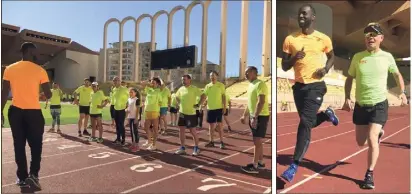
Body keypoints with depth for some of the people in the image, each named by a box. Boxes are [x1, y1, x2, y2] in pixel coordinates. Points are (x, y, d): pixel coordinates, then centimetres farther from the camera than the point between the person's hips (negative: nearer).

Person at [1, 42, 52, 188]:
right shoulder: (40, 70, -6)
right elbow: (48, 95, -6)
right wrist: (46, 95, 17)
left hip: (15, 111, 3)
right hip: (34, 112, -3)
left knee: (19, 145, 12)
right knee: (36, 144, 10)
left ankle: (22, 177, 17)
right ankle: (33, 174, -1)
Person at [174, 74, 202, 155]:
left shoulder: (194, 88, -11)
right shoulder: (181, 89, 8)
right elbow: (177, 97, 25)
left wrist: (198, 104, -13)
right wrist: (179, 104, 13)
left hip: (191, 113, -6)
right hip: (182, 112, 6)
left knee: (193, 131, 0)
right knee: (181, 130, 7)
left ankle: (196, 148, 14)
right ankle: (182, 148, 17)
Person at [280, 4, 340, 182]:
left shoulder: (323, 39, 0)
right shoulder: (290, 39, 3)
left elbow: (331, 56, 17)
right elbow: (284, 67, 5)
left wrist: (326, 69, -4)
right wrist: (294, 58, -16)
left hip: (316, 85, -4)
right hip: (298, 85, 4)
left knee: (305, 123, -15)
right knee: (309, 122, 18)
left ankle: (294, 165, -10)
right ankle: (326, 114, 52)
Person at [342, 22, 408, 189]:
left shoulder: (387, 57, -2)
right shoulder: (357, 57, -1)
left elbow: (397, 74, 15)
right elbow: (349, 78, 7)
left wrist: (402, 92, 3)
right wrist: (347, 98, -4)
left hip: (379, 104, -2)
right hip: (360, 105, 2)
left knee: (371, 139, -15)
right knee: (360, 142, 11)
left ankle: (369, 174, 3)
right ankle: (378, 132, 47)